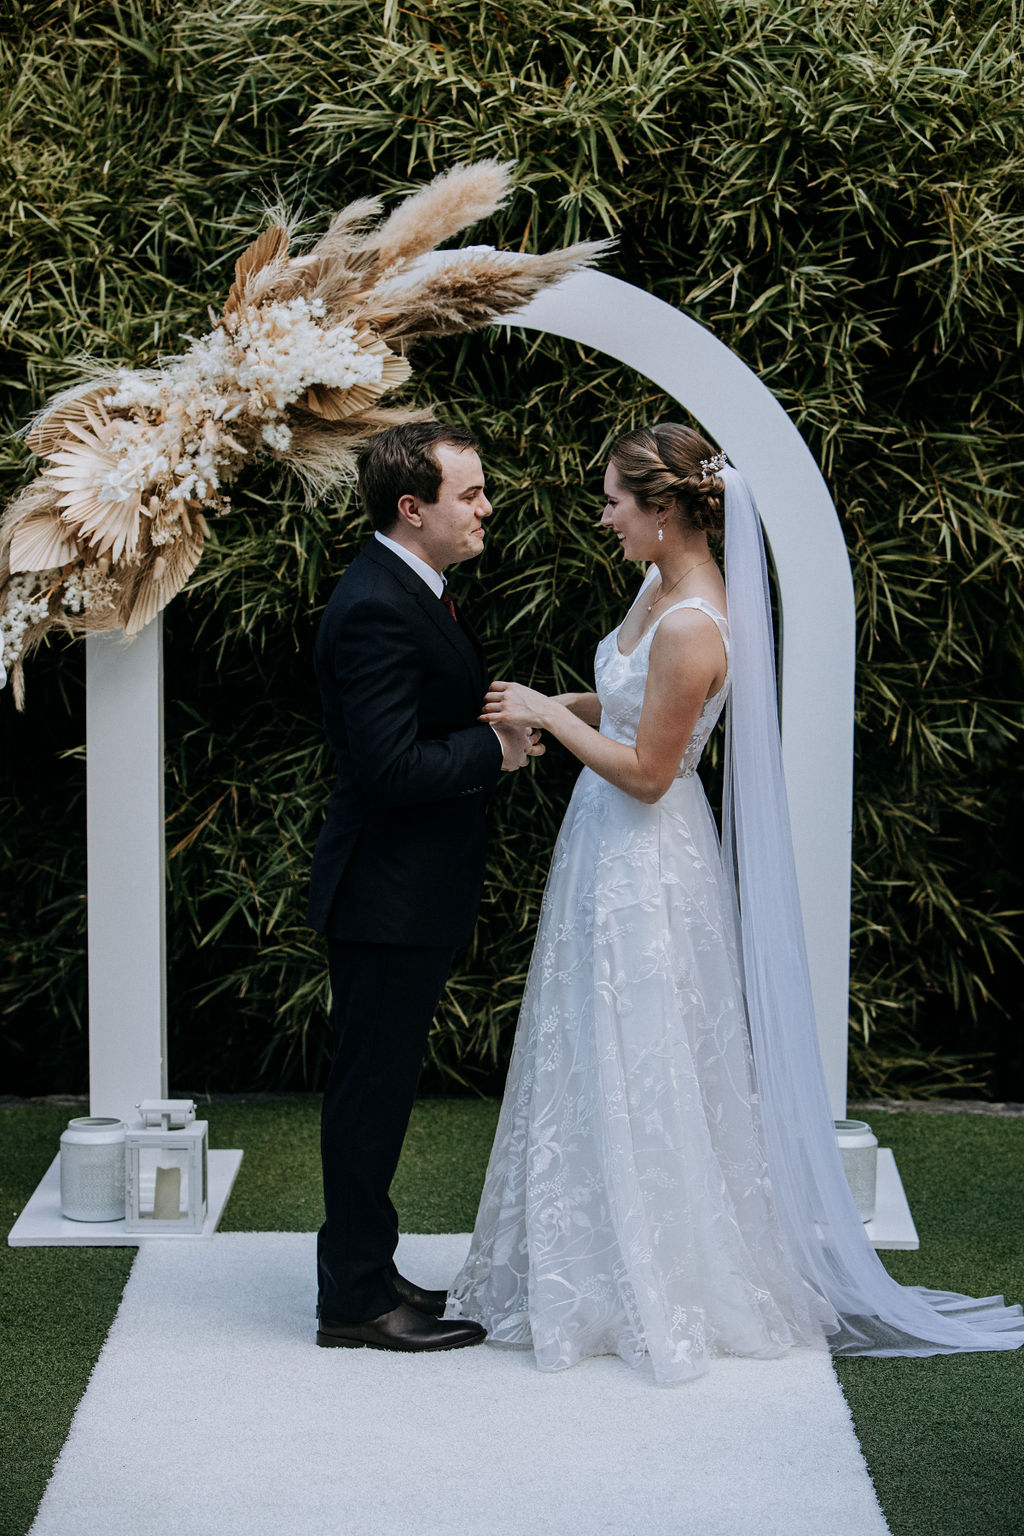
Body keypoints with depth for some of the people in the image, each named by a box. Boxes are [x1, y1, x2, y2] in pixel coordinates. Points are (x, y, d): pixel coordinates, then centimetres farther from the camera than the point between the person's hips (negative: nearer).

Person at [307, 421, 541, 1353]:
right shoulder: (378, 610, -22)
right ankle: (357, 1302, 10)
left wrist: (501, 720, 5)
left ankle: (361, 1270, 30)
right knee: (373, 1091, 0)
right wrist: (497, 749, -16)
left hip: (410, 891, 11)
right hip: (391, 895, -11)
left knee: (377, 1089, 18)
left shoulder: (408, 590, 11)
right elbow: (393, 769, -28)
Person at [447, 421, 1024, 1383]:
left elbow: (646, 769, -22)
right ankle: (619, 1266, 31)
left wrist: (548, 715, -15)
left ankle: (666, 1294, 15)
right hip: (611, 854, 10)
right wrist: (548, 704, 6)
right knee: (600, 1068, 18)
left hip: (646, 868, -10)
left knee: (639, 1076, 2)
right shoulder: (663, 585, 4)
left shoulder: (692, 628, -26)